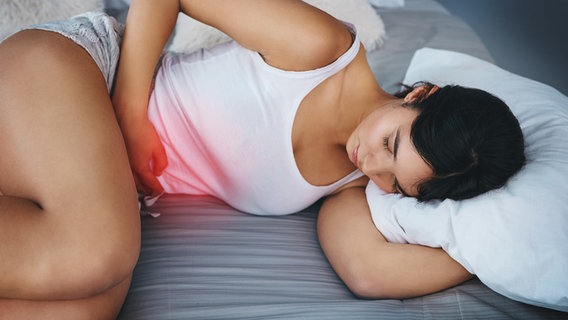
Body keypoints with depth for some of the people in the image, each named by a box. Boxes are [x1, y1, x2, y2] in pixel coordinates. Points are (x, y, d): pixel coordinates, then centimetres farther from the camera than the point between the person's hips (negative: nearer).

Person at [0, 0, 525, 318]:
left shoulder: (356, 188, -1)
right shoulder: (319, 48, -17)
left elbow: (368, 269, -23)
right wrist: (130, 116, -18)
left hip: (115, 178, 4)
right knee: (92, 257, -35)